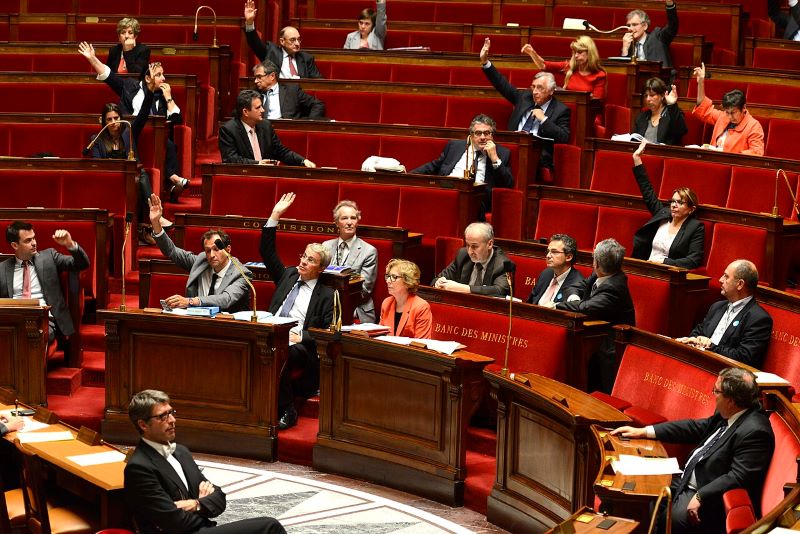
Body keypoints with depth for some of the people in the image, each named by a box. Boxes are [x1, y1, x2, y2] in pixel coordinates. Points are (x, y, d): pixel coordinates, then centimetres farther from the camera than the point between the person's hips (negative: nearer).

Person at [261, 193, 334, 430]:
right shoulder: (288, 276, 24)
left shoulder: (326, 295, 10)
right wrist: (275, 216, 14)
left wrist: (301, 337, -13)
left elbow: (328, 333, 3)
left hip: (299, 347, -3)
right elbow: (267, 253, 21)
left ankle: (287, 412, -26)